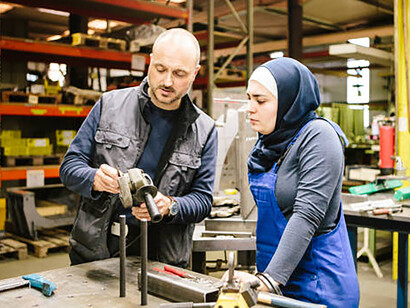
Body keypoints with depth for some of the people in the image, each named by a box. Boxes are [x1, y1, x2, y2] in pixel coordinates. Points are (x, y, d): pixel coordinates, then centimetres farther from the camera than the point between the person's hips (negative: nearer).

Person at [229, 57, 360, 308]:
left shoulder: (318, 136, -16)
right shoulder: (268, 140, 7)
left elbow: (307, 216, -23)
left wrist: (269, 280, -28)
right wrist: (262, 276, 8)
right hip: (273, 276, 7)